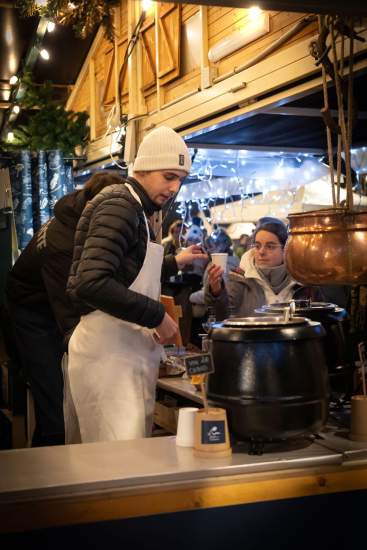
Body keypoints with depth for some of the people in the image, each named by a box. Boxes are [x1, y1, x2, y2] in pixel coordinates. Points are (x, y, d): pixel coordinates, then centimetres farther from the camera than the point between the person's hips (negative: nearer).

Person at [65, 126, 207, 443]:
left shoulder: (135, 211, 17)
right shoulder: (120, 207, -13)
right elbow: (91, 283, -26)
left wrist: (174, 263, 30)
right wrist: (157, 316, -20)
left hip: (123, 350, 10)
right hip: (108, 352, -10)